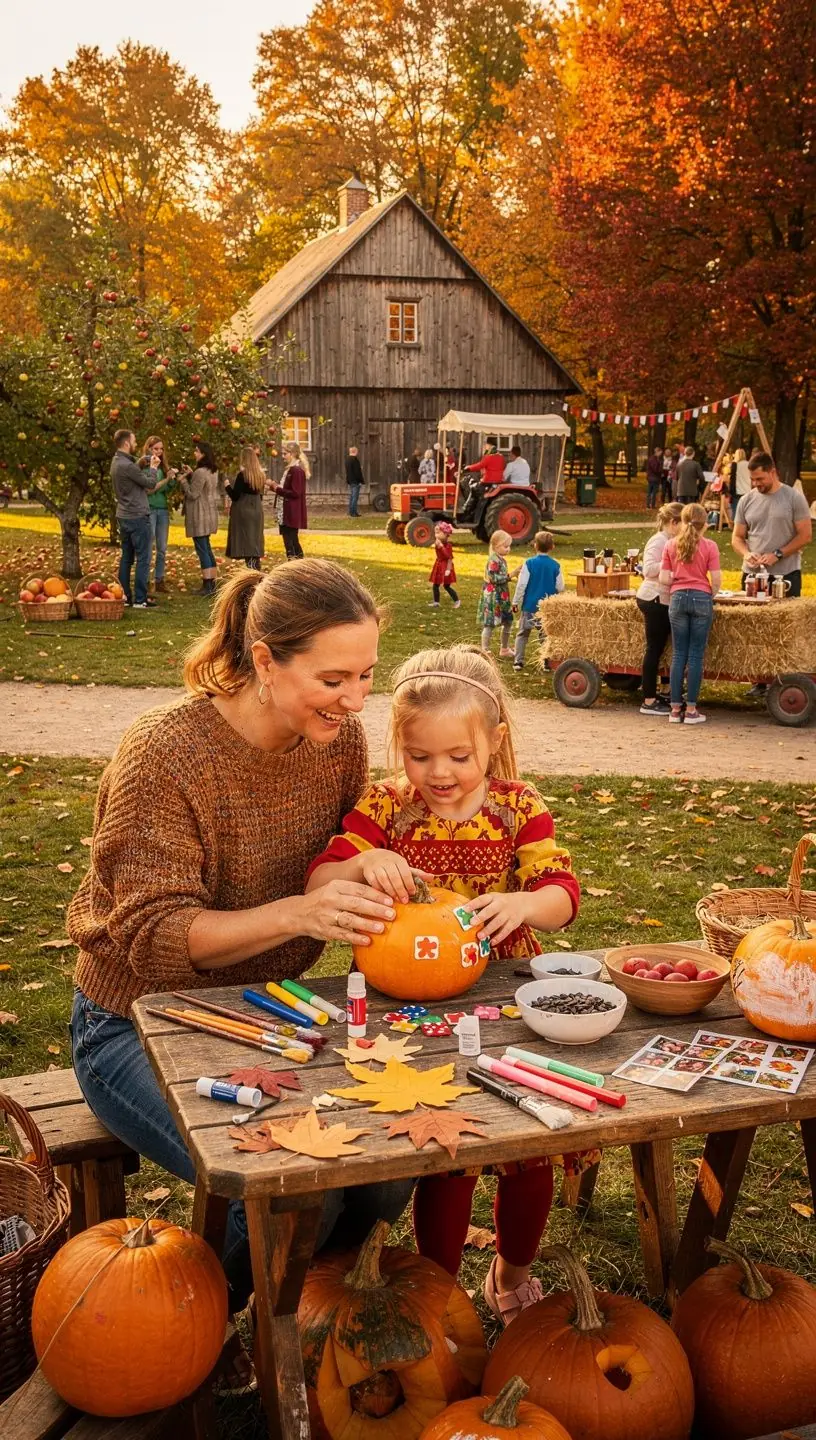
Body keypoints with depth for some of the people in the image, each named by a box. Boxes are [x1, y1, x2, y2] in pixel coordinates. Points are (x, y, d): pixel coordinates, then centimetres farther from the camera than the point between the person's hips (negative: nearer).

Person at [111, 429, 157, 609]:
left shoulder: (116, 462, 9)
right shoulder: (127, 466, -21)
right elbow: (150, 483, -12)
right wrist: (152, 467, 4)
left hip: (123, 516, 10)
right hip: (137, 517, -10)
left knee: (126, 558, 13)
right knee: (143, 559, -5)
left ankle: (124, 596, 15)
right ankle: (140, 600, -5)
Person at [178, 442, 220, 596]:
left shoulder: (200, 472, -20)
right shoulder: (212, 471, 11)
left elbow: (192, 494, -18)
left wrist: (183, 480, -5)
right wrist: (191, 475, 11)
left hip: (199, 516, -10)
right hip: (209, 514, 10)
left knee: (202, 550, -6)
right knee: (207, 549, 16)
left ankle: (207, 586, -4)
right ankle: (212, 584, 19)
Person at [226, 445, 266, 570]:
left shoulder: (242, 475, -14)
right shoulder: (260, 475, 7)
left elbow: (235, 495, -12)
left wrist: (227, 486, 3)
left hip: (243, 513, -7)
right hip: (257, 512, 7)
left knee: (246, 543, -4)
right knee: (255, 543, 12)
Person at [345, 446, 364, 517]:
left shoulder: (347, 459, 11)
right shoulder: (354, 459, -18)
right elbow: (357, 472, -20)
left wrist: (360, 468, 18)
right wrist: (361, 481, -15)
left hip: (350, 481, 9)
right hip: (355, 481, -9)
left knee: (351, 496, 14)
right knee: (355, 497, -6)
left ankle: (351, 512, 18)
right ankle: (353, 512, -7)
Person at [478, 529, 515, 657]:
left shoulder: (501, 559, 12)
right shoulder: (493, 560, -17)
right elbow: (493, 578, -23)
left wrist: (509, 576, 8)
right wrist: (508, 576, -21)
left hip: (502, 597, 10)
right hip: (492, 597, -10)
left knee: (508, 622, 16)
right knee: (490, 624, -5)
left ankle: (505, 650, 28)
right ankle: (485, 651, 2)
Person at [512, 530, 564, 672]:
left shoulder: (529, 563, -10)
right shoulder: (555, 566, -5)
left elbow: (521, 584, -9)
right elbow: (560, 587, -1)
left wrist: (516, 602, 0)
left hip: (530, 606, -1)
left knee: (522, 634, 12)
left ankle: (518, 661, 9)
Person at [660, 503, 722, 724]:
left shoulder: (671, 545, 3)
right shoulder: (709, 546, -3)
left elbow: (664, 579, 1)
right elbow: (715, 580, -6)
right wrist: (711, 595, 13)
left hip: (677, 598, 2)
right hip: (701, 598, -2)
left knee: (678, 654, 7)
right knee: (696, 655, 2)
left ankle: (675, 708, 8)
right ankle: (691, 710, 3)